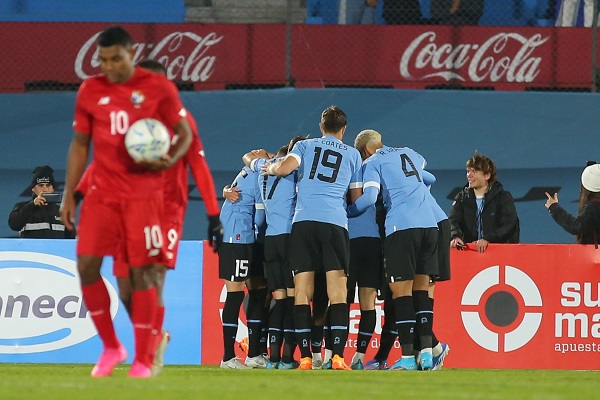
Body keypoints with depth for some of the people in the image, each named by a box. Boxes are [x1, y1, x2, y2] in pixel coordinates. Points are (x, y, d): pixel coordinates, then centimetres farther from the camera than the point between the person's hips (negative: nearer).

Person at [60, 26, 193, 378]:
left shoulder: (159, 88, -2)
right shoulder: (90, 91, 6)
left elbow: (185, 134, 3)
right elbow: (80, 145, 13)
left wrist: (169, 160, -18)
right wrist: (69, 194, 8)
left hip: (143, 195, -3)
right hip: (102, 194, 3)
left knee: (141, 272, -4)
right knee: (86, 265, -8)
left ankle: (143, 360, 4)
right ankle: (111, 347, 9)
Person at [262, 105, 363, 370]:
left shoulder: (305, 145, 17)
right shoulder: (352, 154, 19)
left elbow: (285, 168, -1)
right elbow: (357, 198, 20)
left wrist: (269, 168, 20)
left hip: (303, 219, 1)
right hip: (335, 221, -1)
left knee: (302, 291, 1)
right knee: (337, 292, -3)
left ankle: (305, 357, -5)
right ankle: (337, 356, -14)